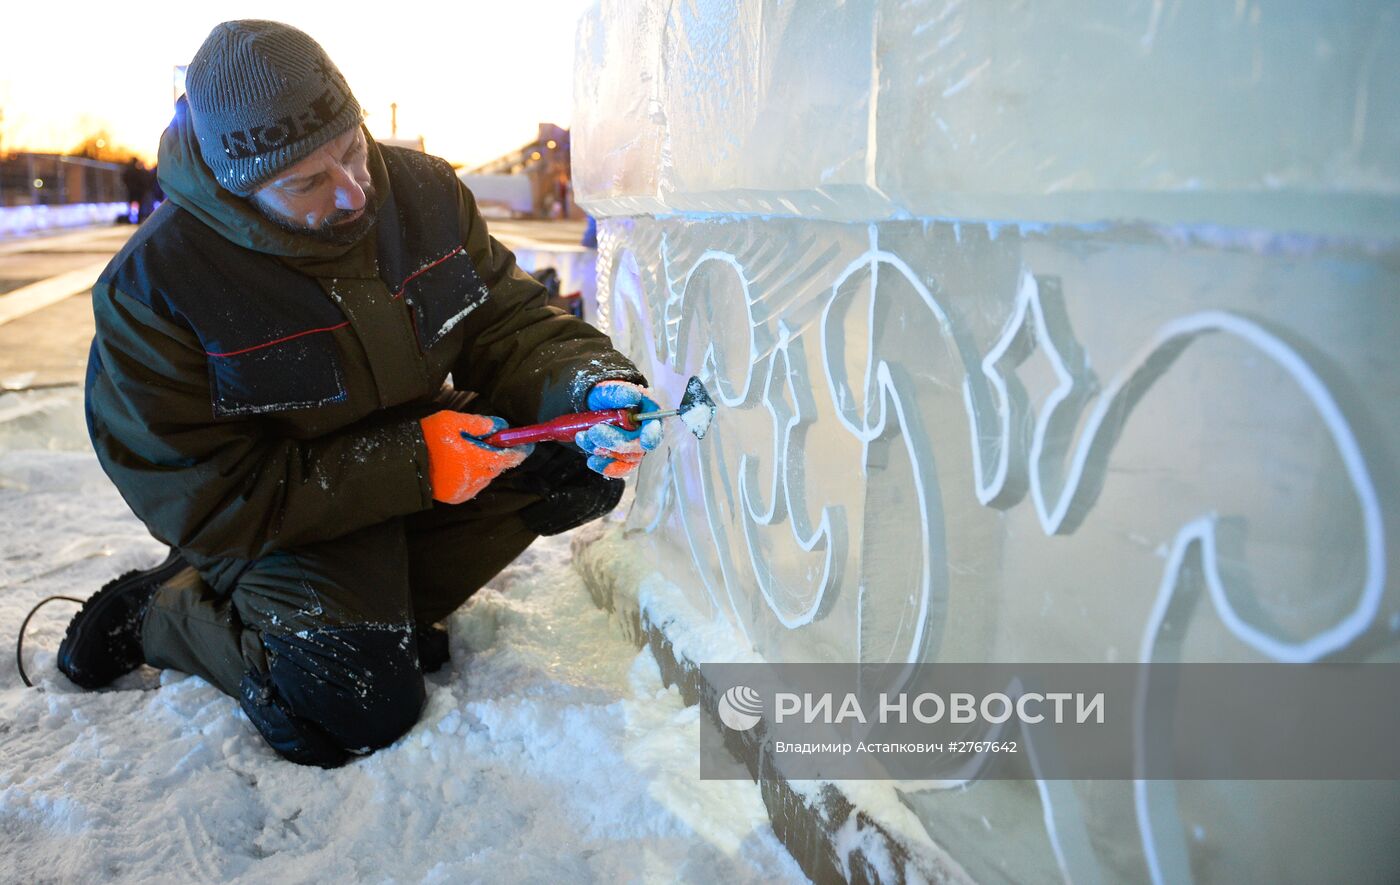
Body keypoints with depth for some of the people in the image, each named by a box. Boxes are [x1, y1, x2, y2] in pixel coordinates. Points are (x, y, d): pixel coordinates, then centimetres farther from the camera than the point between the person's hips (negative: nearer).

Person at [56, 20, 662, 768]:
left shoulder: (423, 190, -11)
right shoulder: (151, 288, -23)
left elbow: (510, 324, -4)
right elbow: (202, 503, -21)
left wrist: (591, 385, -28)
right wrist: (411, 467, -30)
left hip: (428, 449, 5)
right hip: (279, 513, -5)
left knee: (587, 469, -13)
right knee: (362, 707, -21)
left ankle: (384, 602, -5)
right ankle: (156, 613, 7)